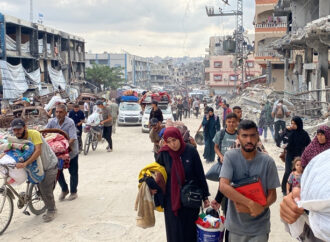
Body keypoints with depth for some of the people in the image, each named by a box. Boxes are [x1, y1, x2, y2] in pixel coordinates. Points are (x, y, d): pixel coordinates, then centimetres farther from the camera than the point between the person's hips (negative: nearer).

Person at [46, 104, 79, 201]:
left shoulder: (70, 123, -20)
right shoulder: (52, 122, -6)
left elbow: (72, 138, -27)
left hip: (71, 151, -4)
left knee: (73, 172, 7)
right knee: (58, 171, 6)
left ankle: (73, 192, 24)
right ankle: (64, 190, 28)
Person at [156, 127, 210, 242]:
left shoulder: (191, 151, -11)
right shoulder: (164, 153, -7)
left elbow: (200, 175, -5)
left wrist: (205, 197, -1)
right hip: (172, 199, 1)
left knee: (190, 228, 8)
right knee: (174, 230, 8)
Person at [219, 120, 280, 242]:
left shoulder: (267, 161, -6)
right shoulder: (230, 156, -9)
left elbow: (272, 195, -2)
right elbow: (223, 186, -20)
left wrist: (260, 208, -21)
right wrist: (250, 203, -26)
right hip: (236, 224, 0)